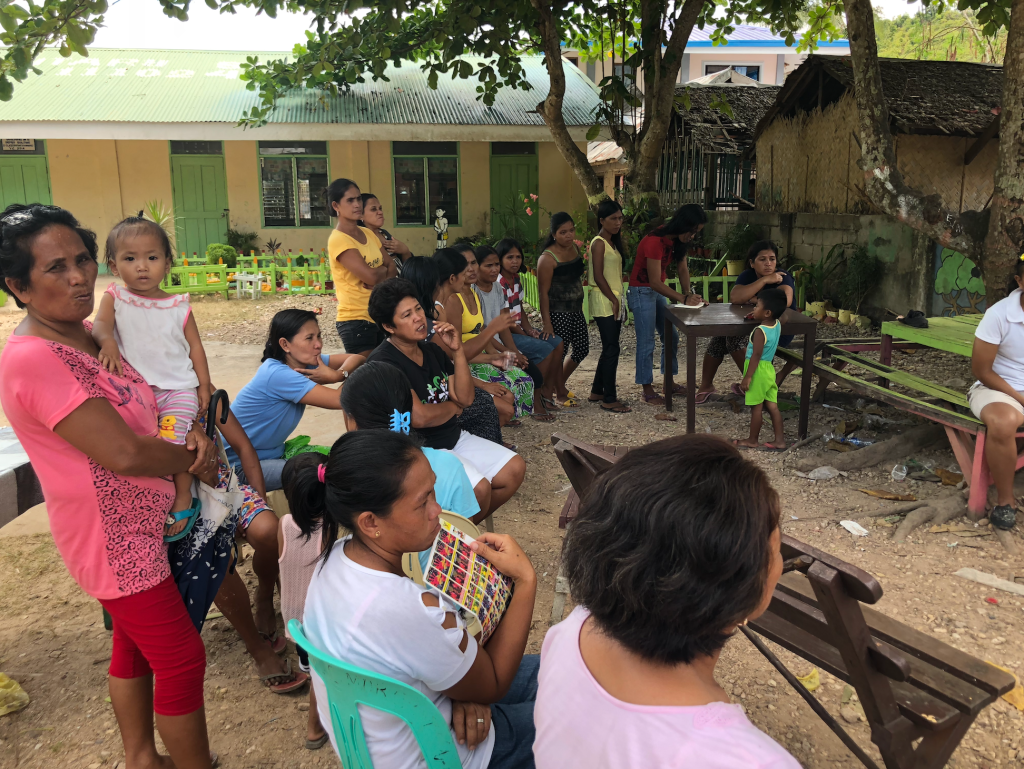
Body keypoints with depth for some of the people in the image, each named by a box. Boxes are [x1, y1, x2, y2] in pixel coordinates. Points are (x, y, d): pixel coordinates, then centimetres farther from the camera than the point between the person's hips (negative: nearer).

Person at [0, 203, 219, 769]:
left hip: (141, 521, 9)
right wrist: (193, 458, -12)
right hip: (116, 537, -9)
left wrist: (193, 434, -7)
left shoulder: (85, 335, 4)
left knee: (134, 645, 24)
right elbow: (124, 453, -30)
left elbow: (145, 405, 14)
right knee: (182, 661, 2)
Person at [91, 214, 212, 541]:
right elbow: (100, 324, -15)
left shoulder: (178, 305, 3)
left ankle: (183, 499, 0)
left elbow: (195, 345, 6)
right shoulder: (115, 298, 3)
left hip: (179, 388, -2)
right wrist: (108, 342, -38)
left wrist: (203, 386, 2)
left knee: (172, 440, -17)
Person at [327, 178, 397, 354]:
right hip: (356, 320, -7)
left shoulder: (368, 234, 11)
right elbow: (371, 276, -22)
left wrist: (380, 280, -12)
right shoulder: (338, 239, -14)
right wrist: (383, 269, 0)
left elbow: (392, 268, 8)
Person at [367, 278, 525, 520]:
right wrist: (452, 406, -5)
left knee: (515, 469, 1)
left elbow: (465, 398, 2)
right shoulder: (384, 361, -18)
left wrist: (457, 350, -9)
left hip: (454, 439, 9)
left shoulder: (432, 350, 7)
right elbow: (419, 417, -26)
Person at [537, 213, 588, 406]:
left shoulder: (574, 248, 5)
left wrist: (580, 305, 19)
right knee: (559, 354, 0)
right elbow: (543, 292, -18)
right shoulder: (548, 258, -18)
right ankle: (560, 395, 20)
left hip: (576, 310, 8)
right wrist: (547, 323, -20)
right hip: (558, 313, -8)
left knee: (582, 349, 15)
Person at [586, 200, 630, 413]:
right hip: (604, 302, -10)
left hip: (614, 301, 10)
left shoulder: (612, 242, 15)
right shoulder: (599, 243, -12)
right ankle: (609, 399, -2)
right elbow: (598, 276, -17)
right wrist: (613, 300, -15)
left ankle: (597, 392, 24)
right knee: (612, 349, -8)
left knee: (609, 348, 13)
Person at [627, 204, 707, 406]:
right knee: (646, 343, -5)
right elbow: (655, 282, -29)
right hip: (642, 292, -9)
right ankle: (648, 391, 3)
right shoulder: (655, 241, -28)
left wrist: (688, 294, -15)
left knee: (671, 336, 14)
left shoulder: (676, 239, -1)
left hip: (657, 291, 9)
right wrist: (683, 298, -30)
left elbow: (683, 268, 0)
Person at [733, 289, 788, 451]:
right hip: (769, 369, 8)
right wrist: (758, 316, 16)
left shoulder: (760, 331, -22)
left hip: (758, 370, -8)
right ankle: (780, 440, 15)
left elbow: (756, 355, -24)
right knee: (773, 406, 12)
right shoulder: (777, 324, 2)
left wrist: (747, 377, -21)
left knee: (756, 408, 4)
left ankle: (753, 440, 16)